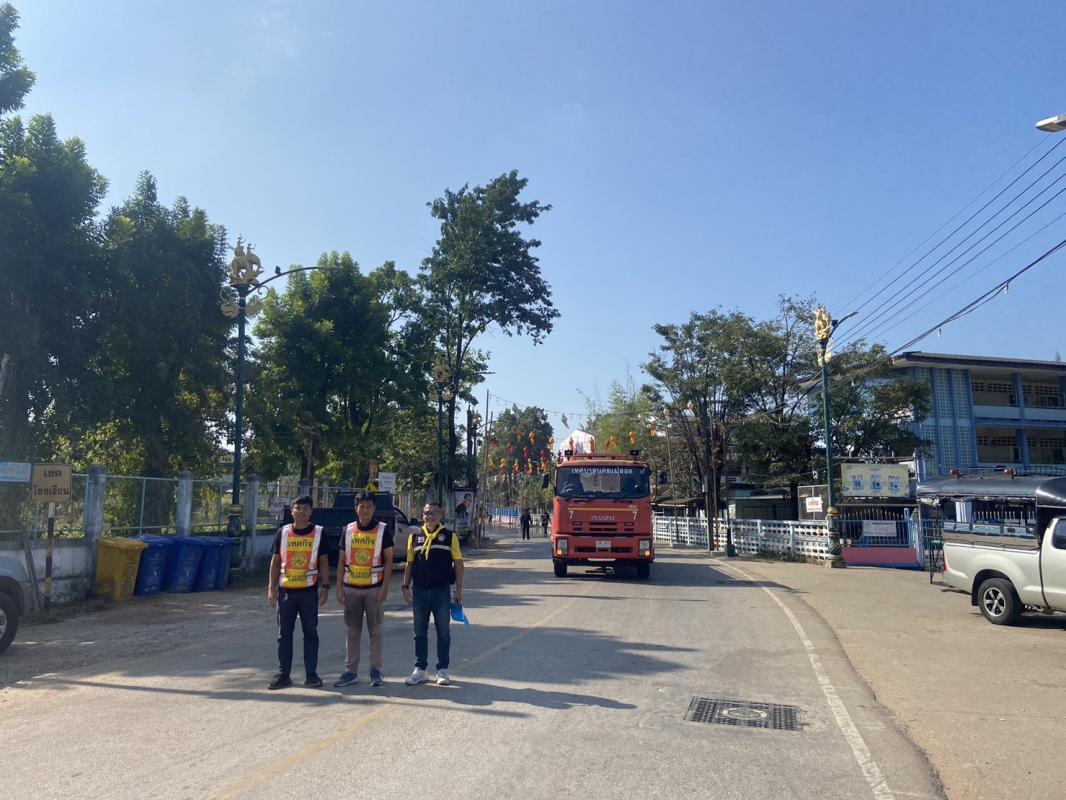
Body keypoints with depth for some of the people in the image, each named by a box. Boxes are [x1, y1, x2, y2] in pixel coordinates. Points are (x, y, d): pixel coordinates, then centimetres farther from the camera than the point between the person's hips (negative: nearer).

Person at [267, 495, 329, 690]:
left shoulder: (318, 533, 1)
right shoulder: (282, 532, 4)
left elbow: (323, 561, 3)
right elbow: (275, 561, 6)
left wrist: (325, 586, -3)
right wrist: (271, 588, 1)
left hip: (309, 590, -1)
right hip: (286, 590, 1)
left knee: (310, 632, 5)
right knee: (284, 633, 6)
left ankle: (311, 674, 13)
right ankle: (283, 674, 16)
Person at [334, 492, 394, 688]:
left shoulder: (383, 530, -2)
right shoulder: (348, 530, 7)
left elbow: (388, 560, -2)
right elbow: (341, 560, 10)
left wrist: (385, 587, -10)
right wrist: (339, 587, 3)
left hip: (374, 588, -3)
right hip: (351, 588, 3)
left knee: (375, 631, 4)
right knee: (352, 631, 9)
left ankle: (376, 670, 13)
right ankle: (351, 671, 16)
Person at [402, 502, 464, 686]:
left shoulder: (449, 536, -1)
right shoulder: (415, 537, 5)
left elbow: (458, 563, 1)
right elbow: (409, 563, 11)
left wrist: (459, 589, -3)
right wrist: (406, 586, 5)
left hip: (442, 591, -2)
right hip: (419, 591, 2)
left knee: (443, 632, 7)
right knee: (420, 632, 10)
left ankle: (442, 670, 18)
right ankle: (420, 670, 21)